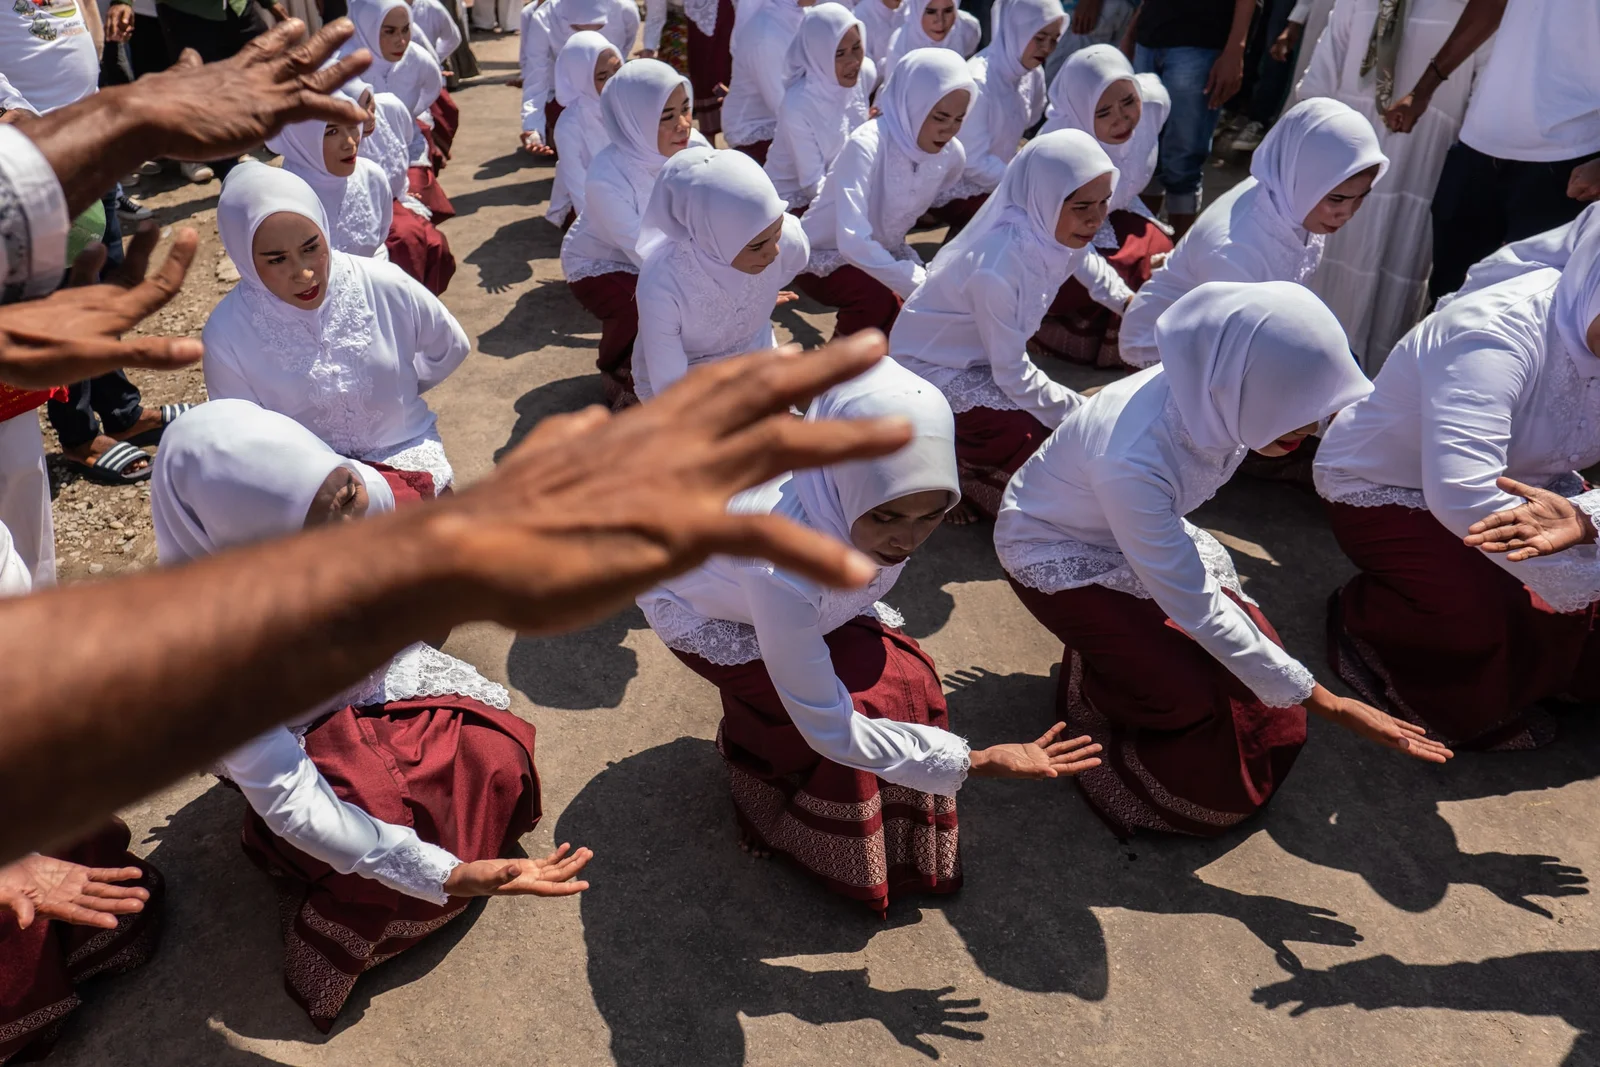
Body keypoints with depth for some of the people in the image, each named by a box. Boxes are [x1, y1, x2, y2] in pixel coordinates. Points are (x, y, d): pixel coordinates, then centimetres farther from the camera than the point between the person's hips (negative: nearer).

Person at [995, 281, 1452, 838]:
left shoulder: (1215, 396, -23)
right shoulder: (1134, 457, -41)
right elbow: (1195, 607, -30)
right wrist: (1327, 704, -24)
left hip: (1133, 531, 6)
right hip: (1056, 551, -6)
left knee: (1259, 655, -4)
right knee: (1191, 692, -19)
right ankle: (1089, 681, 9)